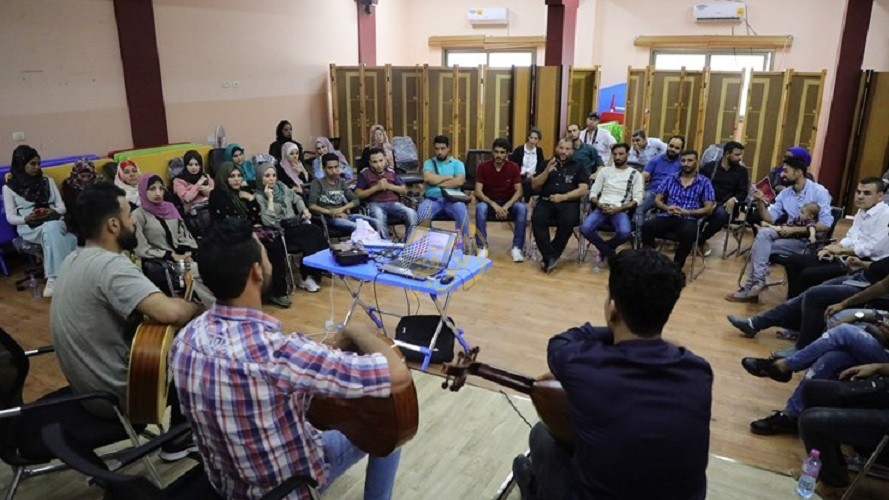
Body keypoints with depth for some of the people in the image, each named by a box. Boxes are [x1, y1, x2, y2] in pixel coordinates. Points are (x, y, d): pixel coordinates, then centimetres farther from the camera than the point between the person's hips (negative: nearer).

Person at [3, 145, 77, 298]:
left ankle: (53, 278, -39)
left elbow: (62, 207, 11)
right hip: (29, 228, -2)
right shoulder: (9, 188, 9)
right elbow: (10, 217, 5)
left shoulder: (47, 181, 17)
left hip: (54, 222, 2)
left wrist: (52, 212, -12)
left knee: (51, 229, -36)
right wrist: (26, 218, -16)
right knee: (50, 232, -36)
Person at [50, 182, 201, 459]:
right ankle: (180, 439, 25)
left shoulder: (75, 259, 3)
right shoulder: (110, 265, -28)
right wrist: (197, 308, -19)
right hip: (116, 393, -9)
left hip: (86, 384, 9)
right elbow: (169, 312, -40)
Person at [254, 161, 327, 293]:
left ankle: (309, 275, -14)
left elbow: (296, 198, 29)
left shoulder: (281, 186, 12)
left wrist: (305, 210, 11)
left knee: (317, 231, -24)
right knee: (313, 233, -27)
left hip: (295, 225, 6)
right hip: (281, 232, -6)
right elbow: (268, 222, -19)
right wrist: (270, 198, -18)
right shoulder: (258, 196, -7)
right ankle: (307, 277, -14)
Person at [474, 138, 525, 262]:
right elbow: (478, 191, -14)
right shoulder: (483, 167, -9)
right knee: (480, 208, -35)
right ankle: (482, 247, -27)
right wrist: (494, 205, -29)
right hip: (488, 202, -1)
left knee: (522, 208, -31)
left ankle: (516, 248, -23)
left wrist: (506, 206, -28)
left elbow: (518, 191, -11)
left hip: (508, 202, 1)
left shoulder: (514, 168, -6)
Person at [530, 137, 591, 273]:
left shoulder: (579, 167, 13)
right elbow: (534, 186, 11)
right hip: (546, 201, 1)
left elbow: (583, 190, 2)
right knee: (536, 219, -31)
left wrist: (563, 197, -11)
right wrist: (547, 171, -5)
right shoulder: (545, 164, 18)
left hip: (568, 203, -1)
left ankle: (550, 256, -19)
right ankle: (550, 257, -29)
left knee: (567, 222, -34)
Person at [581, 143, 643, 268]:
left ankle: (604, 250, 0)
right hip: (601, 209, 2)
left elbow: (637, 199, -1)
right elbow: (593, 192, 10)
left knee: (625, 232, -35)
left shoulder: (635, 174, 9)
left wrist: (618, 209, -15)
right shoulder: (605, 171, 15)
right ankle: (609, 251, -1)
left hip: (621, 211, -2)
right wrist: (599, 205, -12)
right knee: (585, 228, -29)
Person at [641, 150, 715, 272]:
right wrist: (667, 208, -9)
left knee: (688, 234, -38)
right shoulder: (670, 179, 16)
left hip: (688, 220, -2)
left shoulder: (704, 182, 8)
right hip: (667, 217, 2)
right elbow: (657, 199, 14)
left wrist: (687, 212, -12)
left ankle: (676, 266, -20)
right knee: (647, 226, -29)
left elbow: (708, 209, 2)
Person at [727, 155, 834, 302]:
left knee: (760, 246, -23)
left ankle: (752, 286, -12)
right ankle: (756, 283, -24)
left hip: (809, 240, -6)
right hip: (790, 234, 6)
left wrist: (794, 229, -20)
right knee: (763, 233, -25)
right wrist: (760, 202, -11)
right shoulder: (785, 193, 10)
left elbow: (825, 225, -16)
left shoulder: (818, 192, -8)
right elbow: (770, 218, 5)